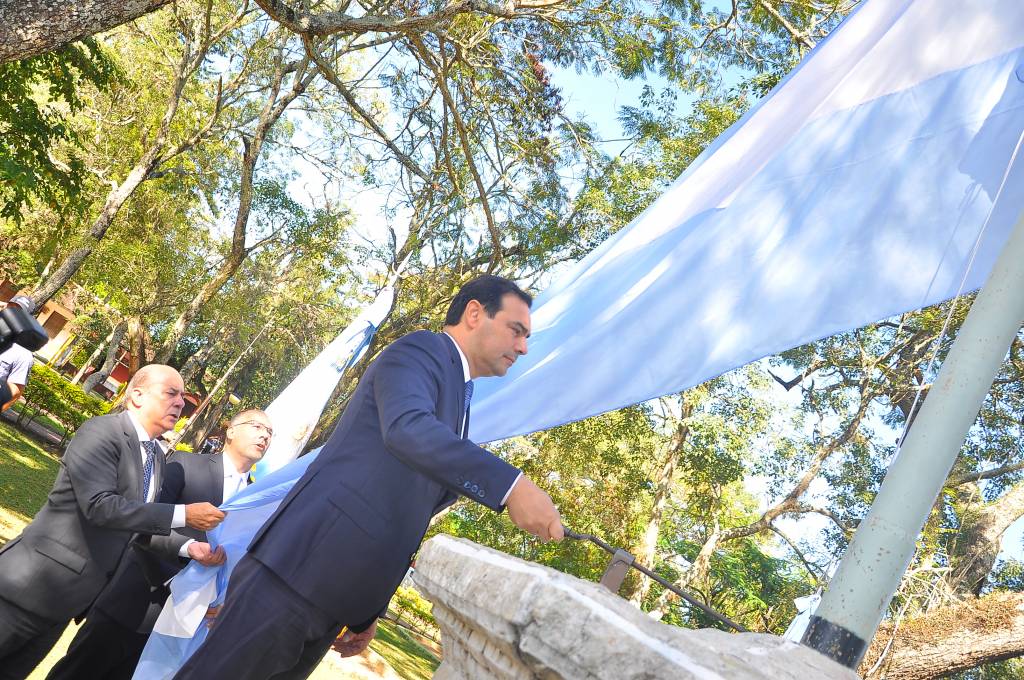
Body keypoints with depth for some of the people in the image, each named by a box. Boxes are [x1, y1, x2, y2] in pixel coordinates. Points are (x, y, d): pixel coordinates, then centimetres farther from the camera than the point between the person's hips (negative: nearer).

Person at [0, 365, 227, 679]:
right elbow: (100, 505, -28)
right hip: (36, 581, -8)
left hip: (74, 594, 8)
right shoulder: (101, 431, -17)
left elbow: (146, 525, 11)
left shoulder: (157, 458, 8)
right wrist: (183, 514, -27)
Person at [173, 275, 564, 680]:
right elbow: (405, 427, -27)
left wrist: (368, 612, 19)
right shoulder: (422, 351, -5)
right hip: (302, 565, -9)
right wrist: (510, 486, -33)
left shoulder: (458, 404, 21)